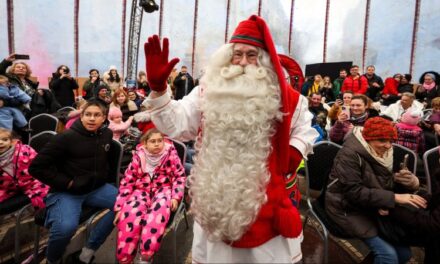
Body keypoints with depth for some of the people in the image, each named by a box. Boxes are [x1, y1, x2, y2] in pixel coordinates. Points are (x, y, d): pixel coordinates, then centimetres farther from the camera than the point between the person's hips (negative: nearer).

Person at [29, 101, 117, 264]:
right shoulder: (67, 137, -16)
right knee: (66, 226, -32)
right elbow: (36, 167, -14)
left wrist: (103, 175, 10)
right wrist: (67, 183, -15)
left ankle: (89, 250, -3)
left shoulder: (106, 134, 1)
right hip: (66, 192, -5)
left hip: (96, 188, 5)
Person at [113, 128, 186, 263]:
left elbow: (180, 176, 3)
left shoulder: (170, 153, 1)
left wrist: (175, 197, -10)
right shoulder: (139, 156, 2)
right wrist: (119, 207, -2)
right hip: (142, 190, 2)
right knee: (129, 214, -31)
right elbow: (127, 181, 4)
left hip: (163, 190, -1)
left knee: (158, 212, -37)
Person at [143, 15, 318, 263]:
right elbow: (176, 124, -7)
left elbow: (305, 129, 12)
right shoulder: (208, 91, -1)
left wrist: (295, 151, -6)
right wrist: (158, 89, -19)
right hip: (216, 196, 1)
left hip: (265, 196, 0)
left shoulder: (281, 95, -2)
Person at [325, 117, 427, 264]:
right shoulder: (350, 154, -20)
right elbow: (354, 192, -27)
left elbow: (387, 185, 7)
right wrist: (394, 198, -29)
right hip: (348, 209, -7)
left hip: (373, 208, 8)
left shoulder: (384, 153, 5)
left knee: (404, 252, -1)